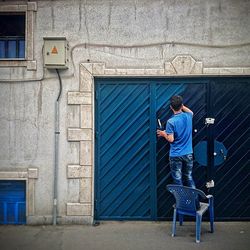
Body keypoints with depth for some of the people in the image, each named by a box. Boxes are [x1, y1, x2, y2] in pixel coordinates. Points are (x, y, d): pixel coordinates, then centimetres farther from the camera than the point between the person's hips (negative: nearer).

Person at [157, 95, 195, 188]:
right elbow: (191, 112, 23)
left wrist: (163, 134, 1)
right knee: (189, 178, 18)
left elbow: (171, 139, -17)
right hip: (188, 153, 5)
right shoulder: (188, 116, -3)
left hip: (176, 155, -5)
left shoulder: (171, 121, -18)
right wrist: (181, 106, 19)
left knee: (178, 180, 6)